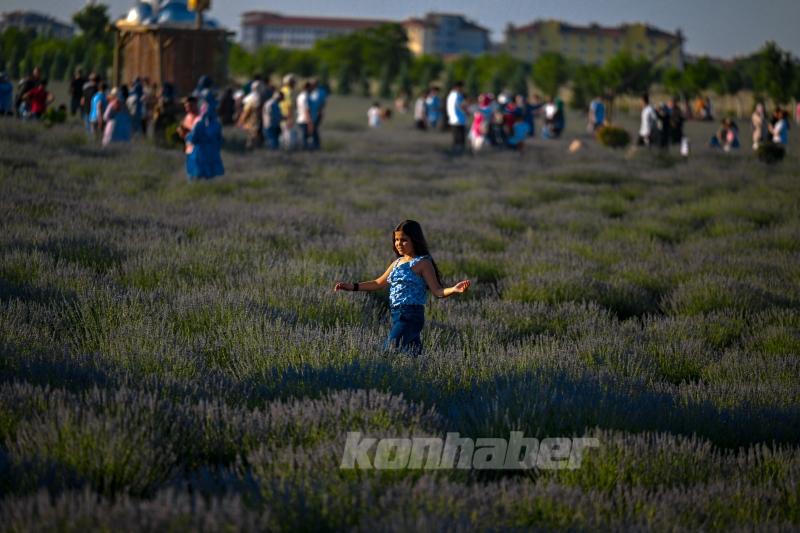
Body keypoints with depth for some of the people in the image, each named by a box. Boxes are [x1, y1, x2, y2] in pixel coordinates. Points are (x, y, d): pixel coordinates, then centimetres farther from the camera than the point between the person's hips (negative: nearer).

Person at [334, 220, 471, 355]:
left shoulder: (422, 263, -5)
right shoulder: (397, 263, 17)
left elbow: (437, 291, -11)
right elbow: (379, 283, 28)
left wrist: (454, 289, -30)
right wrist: (352, 287, 25)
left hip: (411, 315, -7)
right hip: (396, 316, 7)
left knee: (388, 352, -19)